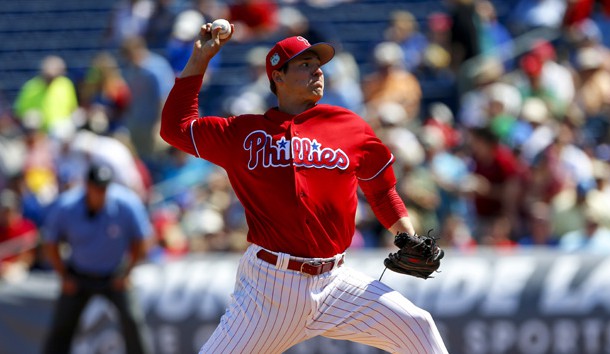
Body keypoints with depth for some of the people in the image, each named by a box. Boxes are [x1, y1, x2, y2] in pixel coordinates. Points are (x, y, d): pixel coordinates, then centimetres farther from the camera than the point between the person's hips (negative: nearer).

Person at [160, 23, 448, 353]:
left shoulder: (351, 127, 8)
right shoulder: (242, 132, 6)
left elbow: (381, 189, 16)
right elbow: (176, 127, 8)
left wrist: (411, 241, 2)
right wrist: (199, 60, 6)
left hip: (336, 283, 2)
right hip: (268, 285, -2)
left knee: (417, 327, -7)